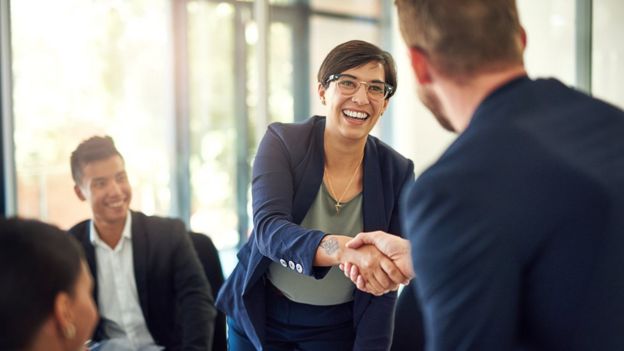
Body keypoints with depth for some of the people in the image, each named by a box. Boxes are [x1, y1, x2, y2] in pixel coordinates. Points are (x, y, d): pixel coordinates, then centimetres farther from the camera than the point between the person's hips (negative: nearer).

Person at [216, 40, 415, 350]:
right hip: (261, 319, 0)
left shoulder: (397, 172, -11)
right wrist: (344, 249, -46)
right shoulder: (282, 142, -14)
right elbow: (268, 229, -29)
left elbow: (384, 284, -8)